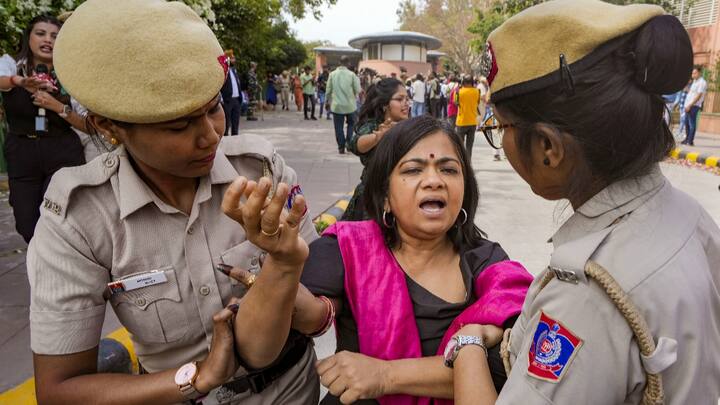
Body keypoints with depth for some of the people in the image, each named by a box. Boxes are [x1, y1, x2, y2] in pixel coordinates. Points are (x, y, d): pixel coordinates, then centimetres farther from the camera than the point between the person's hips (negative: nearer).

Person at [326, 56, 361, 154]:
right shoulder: (352, 74, -8)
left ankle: (341, 147, 7)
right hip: (350, 105, -1)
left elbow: (328, 91, 1)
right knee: (351, 124, 19)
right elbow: (358, 90, -6)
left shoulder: (332, 74, -2)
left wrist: (330, 102, 15)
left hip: (337, 105, 1)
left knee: (339, 127, 7)